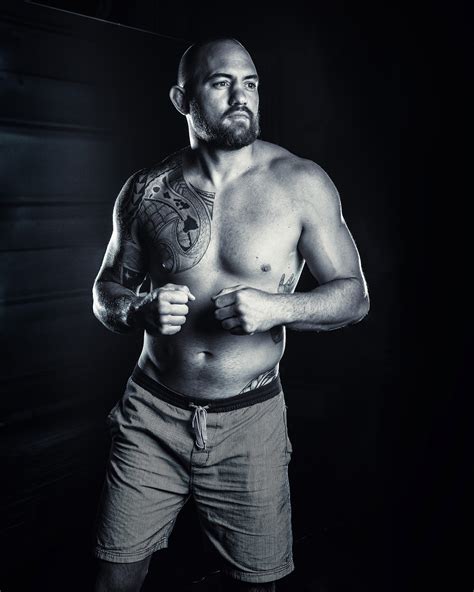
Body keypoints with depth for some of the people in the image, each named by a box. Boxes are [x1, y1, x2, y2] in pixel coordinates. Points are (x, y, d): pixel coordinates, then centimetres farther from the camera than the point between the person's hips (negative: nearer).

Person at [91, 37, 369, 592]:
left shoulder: (302, 183, -6)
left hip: (250, 421, -1)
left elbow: (354, 295, -3)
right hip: (153, 414, 2)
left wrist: (276, 307, -21)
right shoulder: (147, 189, 0)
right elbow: (105, 291, 9)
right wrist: (140, 309, -14)